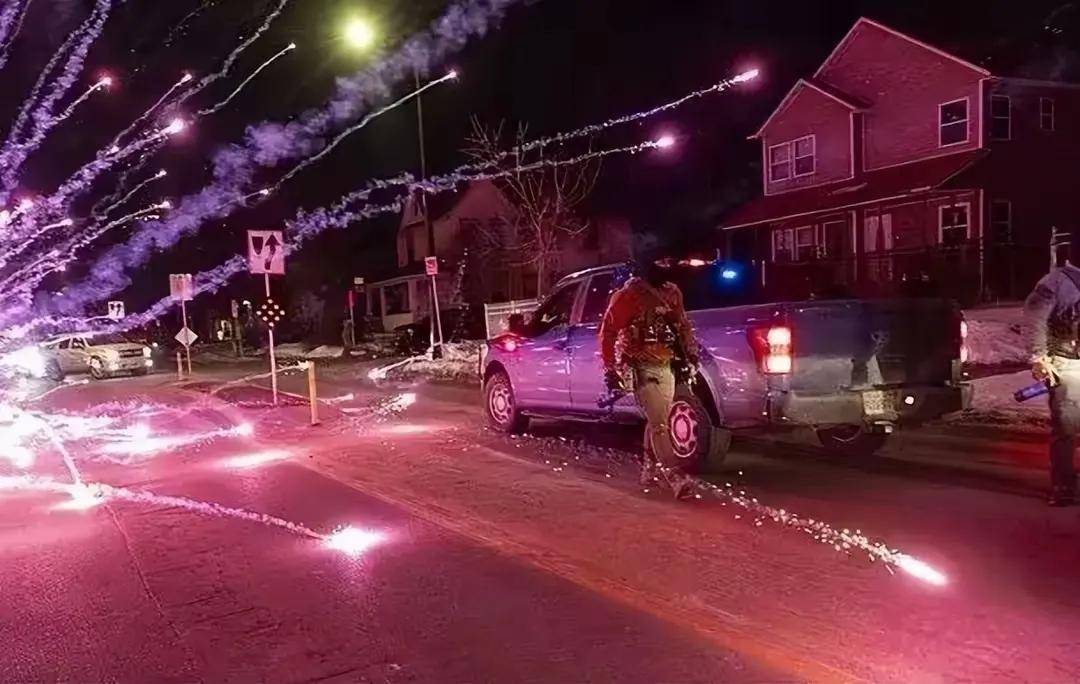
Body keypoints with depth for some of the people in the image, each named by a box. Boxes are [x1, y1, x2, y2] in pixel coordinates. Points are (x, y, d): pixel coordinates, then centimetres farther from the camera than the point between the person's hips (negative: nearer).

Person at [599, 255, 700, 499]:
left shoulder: (672, 292, 9)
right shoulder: (628, 296, -10)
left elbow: (683, 325, 23)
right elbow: (608, 333, -10)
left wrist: (690, 354, 16)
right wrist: (610, 370, -13)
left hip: (667, 367, 7)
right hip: (642, 369, -7)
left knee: (657, 421, 16)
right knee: (659, 424, -13)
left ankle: (649, 468, 32)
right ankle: (676, 477, -16)